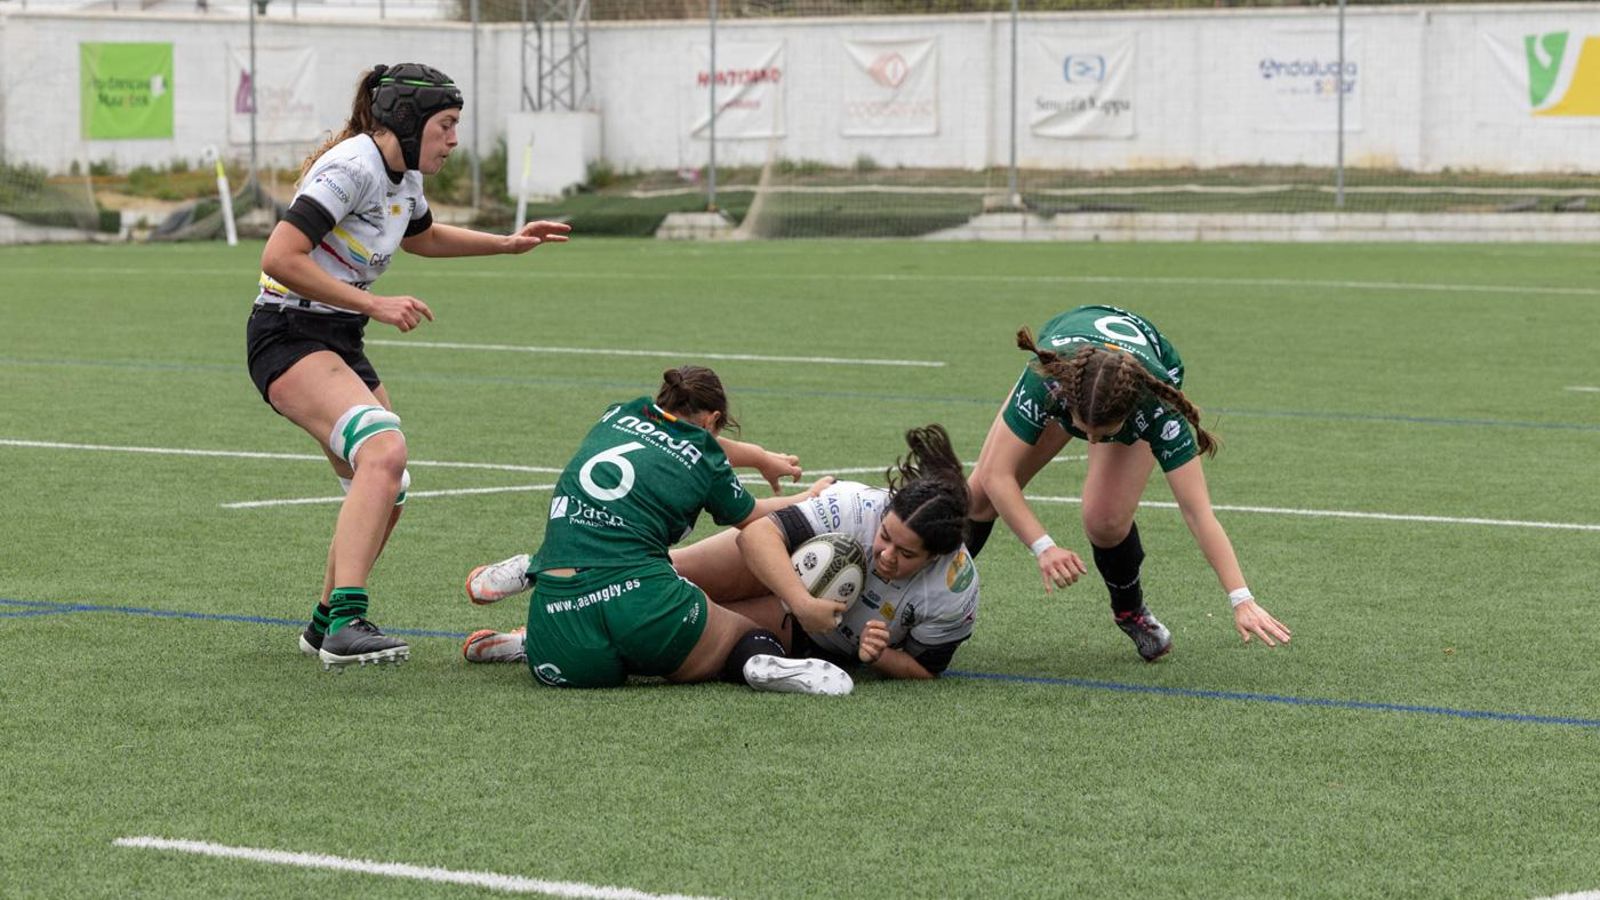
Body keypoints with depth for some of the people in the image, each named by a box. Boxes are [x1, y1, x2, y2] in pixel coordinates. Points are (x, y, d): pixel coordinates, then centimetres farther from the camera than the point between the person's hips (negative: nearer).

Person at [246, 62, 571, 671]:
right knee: (383, 450, -30)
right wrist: (375, 304, -26)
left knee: (385, 492, 13)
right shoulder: (352, 167, -19)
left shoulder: (404, 176, 10)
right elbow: (278, 258, -27)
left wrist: (509, 244, 27)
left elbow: (421, 236, 34)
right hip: (288, 336, -10)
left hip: (339, 341, 10)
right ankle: (344, 624, -38)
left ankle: (327, 623, 28)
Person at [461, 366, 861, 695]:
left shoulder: (619, 416, 19)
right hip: (640, 604, -4)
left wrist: (763, 457, 57)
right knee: (756, 638, 13)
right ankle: (766, 664, -20)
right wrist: (810, 498, 49)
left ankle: (527, 646, 10)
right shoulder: (706, 461, 8)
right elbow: (752, 517, 29)